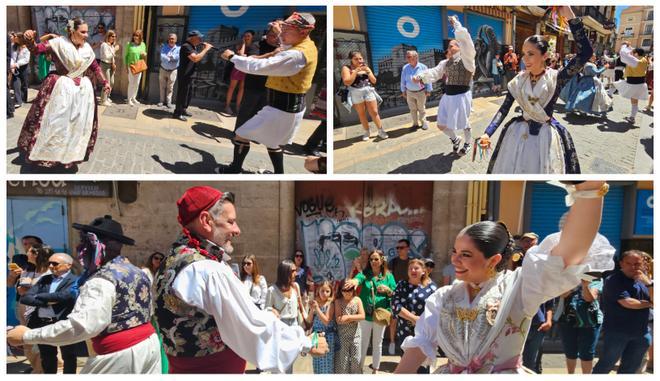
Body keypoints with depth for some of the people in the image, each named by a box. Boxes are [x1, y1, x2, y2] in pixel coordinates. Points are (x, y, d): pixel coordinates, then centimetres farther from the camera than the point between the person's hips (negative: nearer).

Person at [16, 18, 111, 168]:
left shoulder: (87, 48, 4)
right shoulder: (59, 42, -10)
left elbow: (95, 67, 15)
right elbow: (36, 49, -16)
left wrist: (104, 82, 16)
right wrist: (30, 40, -38)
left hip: (83, 88, 5)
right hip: (62, 88, -5)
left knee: (80, 122, 11)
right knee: (55, 121, -2)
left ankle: (73, 152, 28)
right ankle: (47, 151, 13)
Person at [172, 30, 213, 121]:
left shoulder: (192, 46, 13)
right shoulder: (186, 46, -20)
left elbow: (198, 58, 20)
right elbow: (195, 58, -33)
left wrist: (204, 49, 8)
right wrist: (206, 49, -27)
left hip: (189, 75, 10)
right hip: (184, 75, -10)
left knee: (189, 93, 20)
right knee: (182, 93, -3)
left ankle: (183, 109, 36)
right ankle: (177, 113, 6)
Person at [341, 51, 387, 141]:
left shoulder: (366, 67, 10)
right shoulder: (346, 68, -2)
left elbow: (374, 81, 7)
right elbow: (347, 82, -14)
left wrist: (368, 72, -8)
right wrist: (356, 71, -17)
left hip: (369, 92, 2)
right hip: (356, 94, -2)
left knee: (374, 112, 0)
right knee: (361, 114, 5)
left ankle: (381, 131, 8)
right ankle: (367, 132, 17)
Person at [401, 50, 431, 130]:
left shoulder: (423, 67, -11)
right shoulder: (405, 68, -4)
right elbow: (403, 80, 5)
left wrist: (428, 90, -2)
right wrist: (403, 91, 7)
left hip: (421, 92, -2)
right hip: (409, 92, 2)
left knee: (421, 108, 9)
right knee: (412, 109, 9)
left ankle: (424, 122, 22)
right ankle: (415, 123, 22)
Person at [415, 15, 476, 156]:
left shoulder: (465, 58, -9)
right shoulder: (446, 62, 12)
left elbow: (464, 40, -22)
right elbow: (434, 73, 6)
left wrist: (456, 23, -11)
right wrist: (421, 77, -13)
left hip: (461, 96, -7)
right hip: (448, 96, 7)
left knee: (463, 123, 8)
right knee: (442, 125, 10)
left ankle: (468, 143, 37)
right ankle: (455, 139, 38)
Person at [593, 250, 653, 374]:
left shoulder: (643, 280, 8)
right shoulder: (613, 280, -12)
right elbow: (627, 303, -22)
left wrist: (649, 283, -15)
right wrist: (647, 304, -4)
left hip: (641, 333, 6)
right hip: (617, 331, -6)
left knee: (631, 367, 15)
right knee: (607, 363, 1)